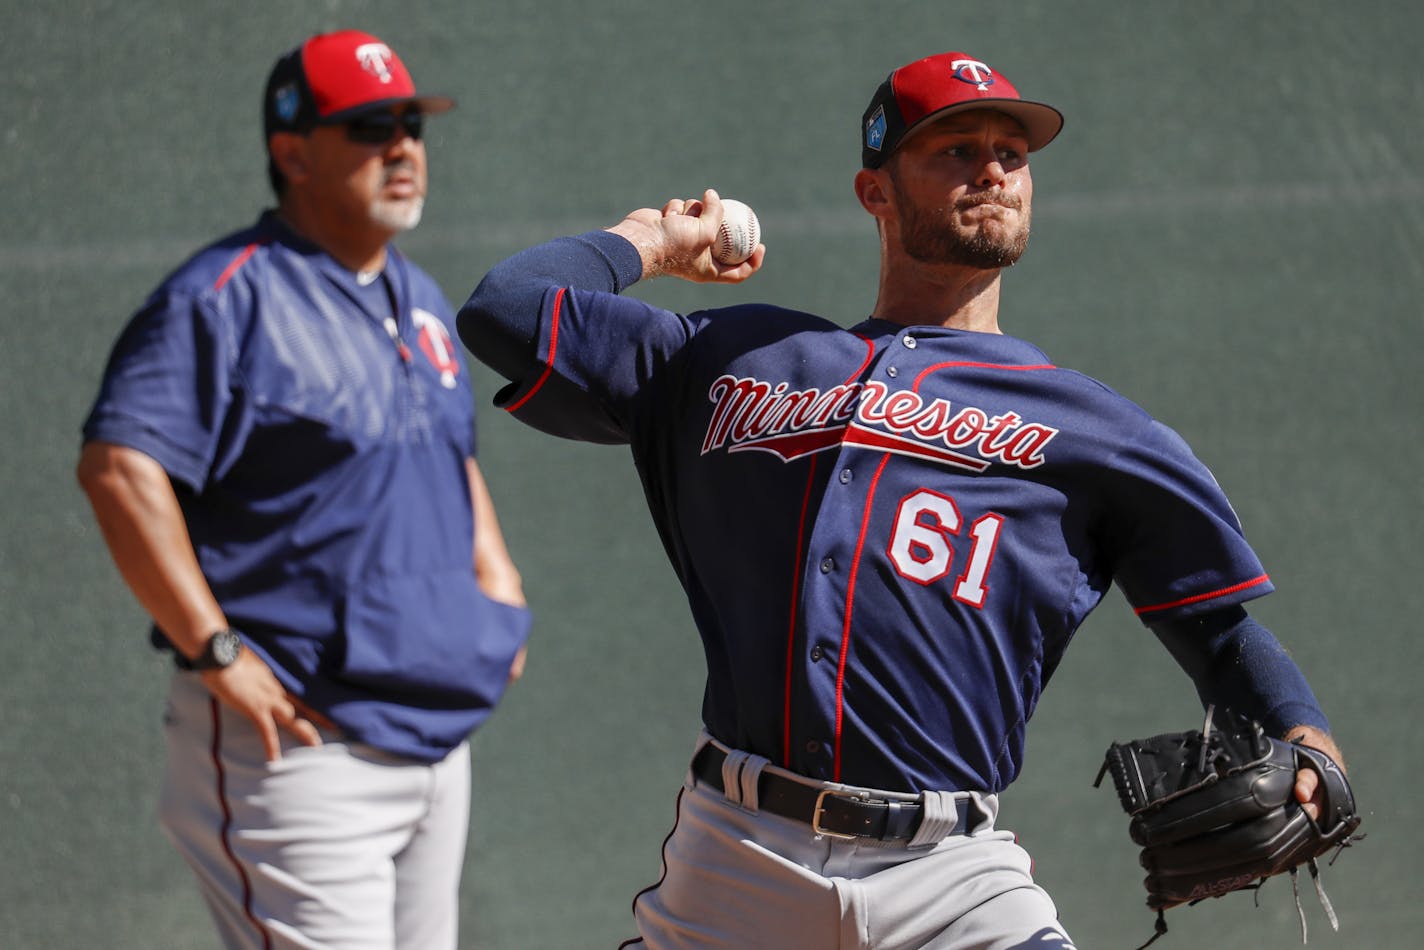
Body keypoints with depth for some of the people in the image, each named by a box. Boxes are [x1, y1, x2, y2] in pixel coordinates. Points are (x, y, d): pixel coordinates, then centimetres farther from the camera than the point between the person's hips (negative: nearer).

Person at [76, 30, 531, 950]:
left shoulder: (421, 303, 17)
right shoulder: (229, 298, -11)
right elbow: (118, 466, -22)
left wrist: (497, 577, 17)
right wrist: (217, 654, -23)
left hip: (436, 730, 9)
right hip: (301, 738, -9)